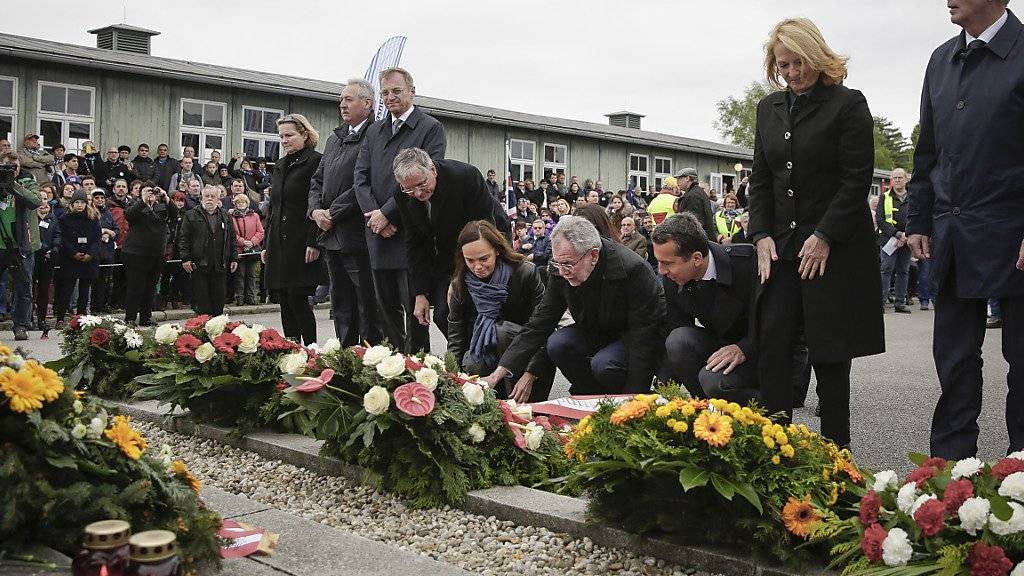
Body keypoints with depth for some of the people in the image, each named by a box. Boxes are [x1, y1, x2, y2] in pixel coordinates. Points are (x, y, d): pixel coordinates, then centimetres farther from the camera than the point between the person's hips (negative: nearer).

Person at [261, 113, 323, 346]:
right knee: (285, 302, 7)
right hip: (279, 244, 8)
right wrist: (266, 245, 18)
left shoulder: (315, 161, -7)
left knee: (298, 299, -10)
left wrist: (313, 242, -19)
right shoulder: (280, 166, 19)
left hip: (301, 243, -8)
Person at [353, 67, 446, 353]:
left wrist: (387, 213, -14)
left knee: (414, 309, -3)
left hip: (410, 233, -6)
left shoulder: (431, 128, -2)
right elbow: (361, 177, 10)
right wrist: (373, 215, -7)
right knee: (386, 308, 10)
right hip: (379, 233, 6)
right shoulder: (374, 132, 17)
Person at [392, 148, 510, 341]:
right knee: (443, 316, -7)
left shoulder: (467, 176, -28)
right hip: (447, 255, 5)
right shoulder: (405, 197, -13)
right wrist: (421, 293, -10)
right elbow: (415, 245, -3)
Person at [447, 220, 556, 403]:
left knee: (501, 330, -33)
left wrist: (530, 375, -30)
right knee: (471, 366, -30)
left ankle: (517, 402, -26)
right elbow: (455, 338, -8)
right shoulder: (460, 285, -8)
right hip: (485, 350, 3)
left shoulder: (525, 273, -19)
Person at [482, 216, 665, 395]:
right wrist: (502, 370, -19)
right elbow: (539, 323, -9)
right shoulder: (561, 271, -15)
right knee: (557, 344, -21)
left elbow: (644, 337, -27)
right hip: (595, 334, 5)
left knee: (603, 365, -32)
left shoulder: (634, 270, -31)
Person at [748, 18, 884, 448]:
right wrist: (762, 234, 1)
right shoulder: (769, 108, 12)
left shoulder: (848, 105, -5)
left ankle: (836, 449, 11)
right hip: (781, 247, 5)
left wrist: (824, 238, -14)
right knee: (771, 343, -3)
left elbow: (857, 180, -9)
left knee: (829, 352, 0)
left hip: (833, 248, -5)